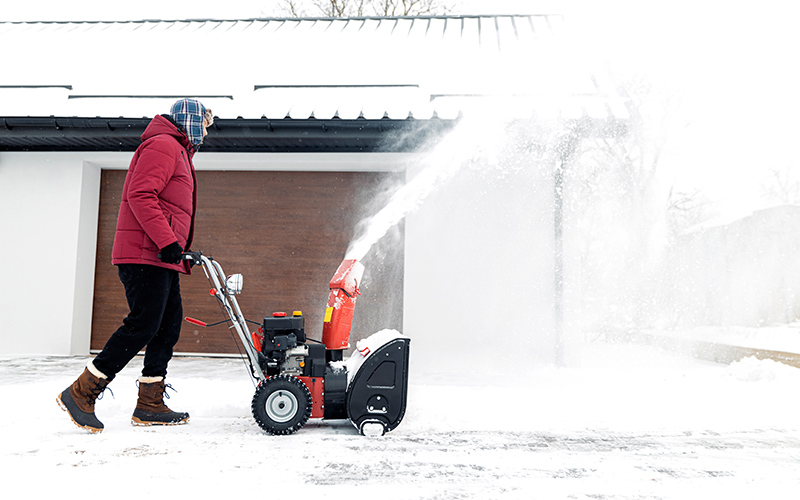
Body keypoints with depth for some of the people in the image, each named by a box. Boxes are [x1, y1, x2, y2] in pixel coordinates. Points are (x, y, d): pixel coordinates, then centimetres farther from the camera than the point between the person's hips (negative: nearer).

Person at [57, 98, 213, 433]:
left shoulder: (177, 152, 28)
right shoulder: (163, 145, -5)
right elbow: (140, 194, -19)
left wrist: (182, 252, 24)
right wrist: (167, 241, -24)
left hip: (161, 259, 11)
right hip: (145, 255, -11)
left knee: (169, 327, 6)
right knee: (142, 325, -13)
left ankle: (150, 406, 9)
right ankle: (81, 394, -5)